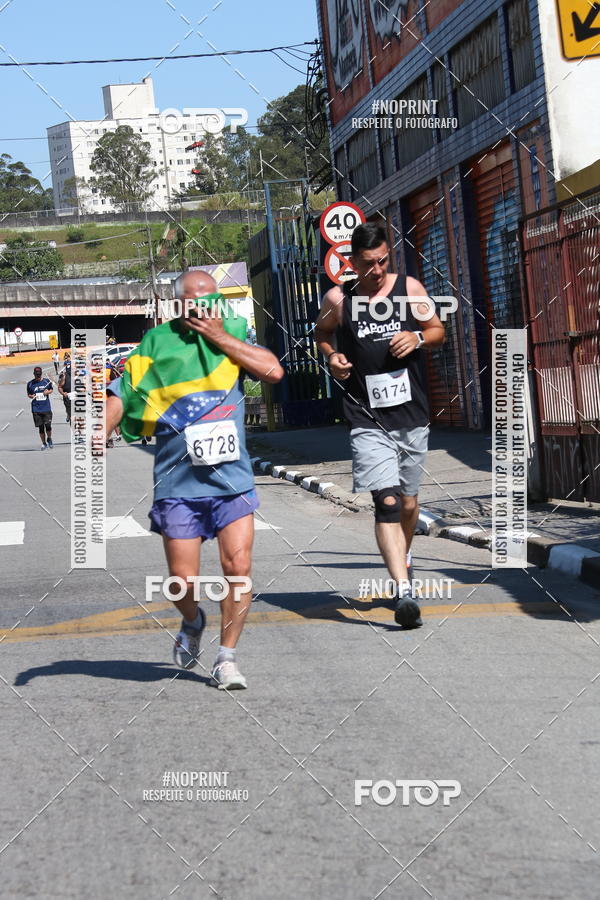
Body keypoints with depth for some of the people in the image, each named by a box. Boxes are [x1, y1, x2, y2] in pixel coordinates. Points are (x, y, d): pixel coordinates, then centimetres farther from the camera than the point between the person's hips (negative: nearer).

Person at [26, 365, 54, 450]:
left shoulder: (47, 381, 2)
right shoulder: (30, 383, 2)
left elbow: (51, 389, 16)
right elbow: (28, 394, 12)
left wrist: (48, 392, -6)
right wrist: (31, 396, -10)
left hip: (46, 407, 0)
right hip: (36, 409, 1)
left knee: (48, 425, -8)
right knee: (40, 427, 4)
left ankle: (49, 439, 19)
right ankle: (44, 443, 18)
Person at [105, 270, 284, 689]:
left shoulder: (233, 332, 6)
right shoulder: (157, 343, 2)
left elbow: (273, 370, -9)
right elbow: (120, 398, 3)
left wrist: (220, 338, -10)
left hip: (232, 479, 1)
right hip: (177, 482, 0)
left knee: (239, 566, -9)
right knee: (182, 580, 0)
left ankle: (227, 657, 7)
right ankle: (192, 622, 35)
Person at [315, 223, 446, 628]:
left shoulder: (410, 288, 3)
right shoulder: (339, 299, 1)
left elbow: (438, 330, 12)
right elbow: (321, 333, 20)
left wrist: (417, 338, -9)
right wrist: (332, 356, -1)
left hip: (412, 416, 3)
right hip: (368, 421, -2)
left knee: (409, 503, 15)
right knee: (387, 502, -17)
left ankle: (403, 556, 45)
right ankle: (404, 591, -22)